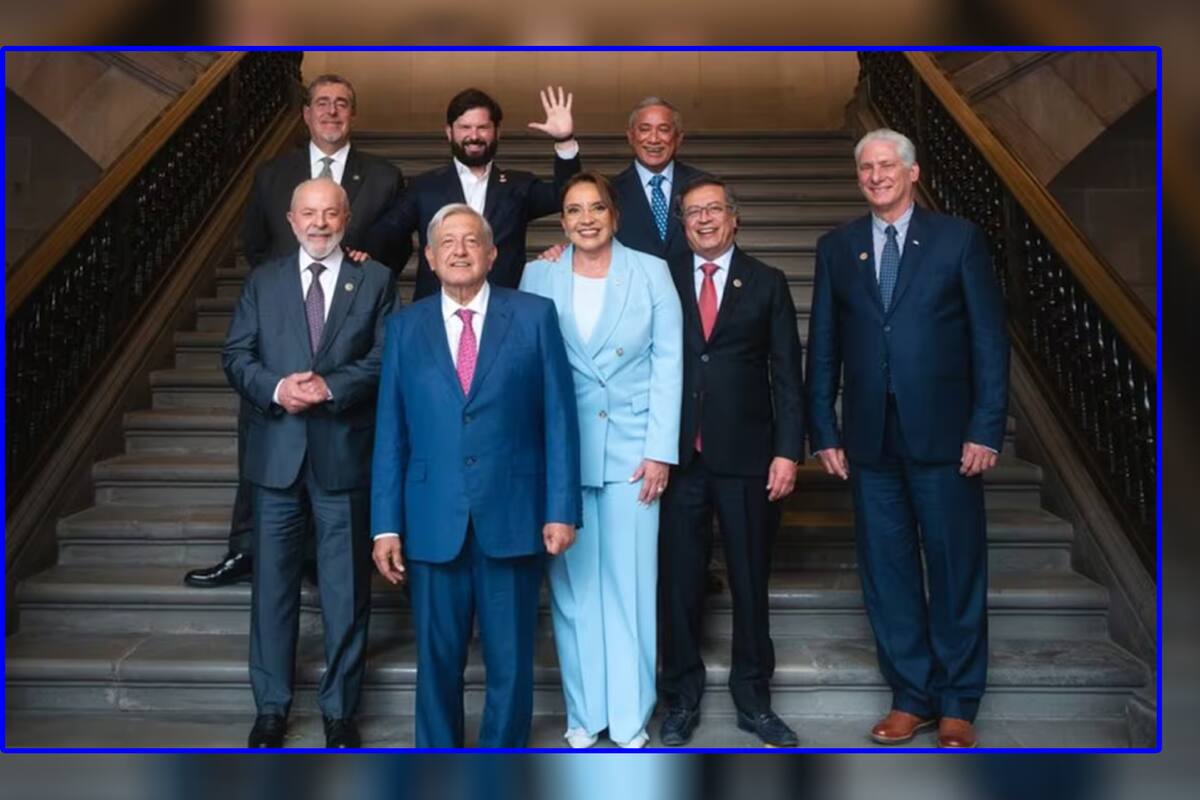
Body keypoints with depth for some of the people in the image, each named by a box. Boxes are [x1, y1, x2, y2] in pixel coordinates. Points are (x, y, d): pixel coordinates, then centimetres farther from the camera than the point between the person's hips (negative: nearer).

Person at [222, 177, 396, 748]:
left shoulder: (375, 280, 5)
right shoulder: (263, 281, 11)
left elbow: (385, 357, -4)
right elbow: (235, 355, 4)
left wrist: (331, 387, -19)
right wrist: (276, 389, -15)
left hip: (344, 451, -2)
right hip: (277, 451, 2)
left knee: (346, 588, 6)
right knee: (273, 583, 10)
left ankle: (339, 710, 21)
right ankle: (271, 705, 26)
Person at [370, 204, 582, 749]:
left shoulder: (535, 316, 2)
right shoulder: (405, 327, 7)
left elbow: (559, 418, -1)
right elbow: (390, 432, 5)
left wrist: (562, 509, -6)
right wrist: (386, 525, 1)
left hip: (513, 518, -1)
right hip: (434, 522, 1)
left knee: (510, 659, 10)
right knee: (437, 657, 12)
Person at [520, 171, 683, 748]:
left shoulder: (651, 272, 2)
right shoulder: (538, 276, 5)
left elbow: (668, 364, 0)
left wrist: (660, 450, -5)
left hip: (631, 449, -1)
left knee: (631, 581, 3)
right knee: (573, 584, 7)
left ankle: (631, 714, 18)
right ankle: (583, 712, 22)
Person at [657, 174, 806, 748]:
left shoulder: (767, 283, 7)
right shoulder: (663, 280, 8)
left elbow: (786, 374, 3)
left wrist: (787, 451, -3)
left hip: (746, 455, 0)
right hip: (678, 456, 0)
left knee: (750, 581, 9)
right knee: (679, 582, 7)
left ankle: (753, 699, 25)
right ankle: (682, 698, 23)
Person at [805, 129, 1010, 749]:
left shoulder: (958, 239, 4)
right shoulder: (836, 248, 11)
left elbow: (990, 340, 0)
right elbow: (823, 348, 9)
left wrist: (986, 430, -7)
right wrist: (823, 432, 3)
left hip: (942, 436, -2)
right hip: (869, 439, 3)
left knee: (957, 570, 6)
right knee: (886, 572, 8)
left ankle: (957, 704, 21)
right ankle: (911, 696, 23)